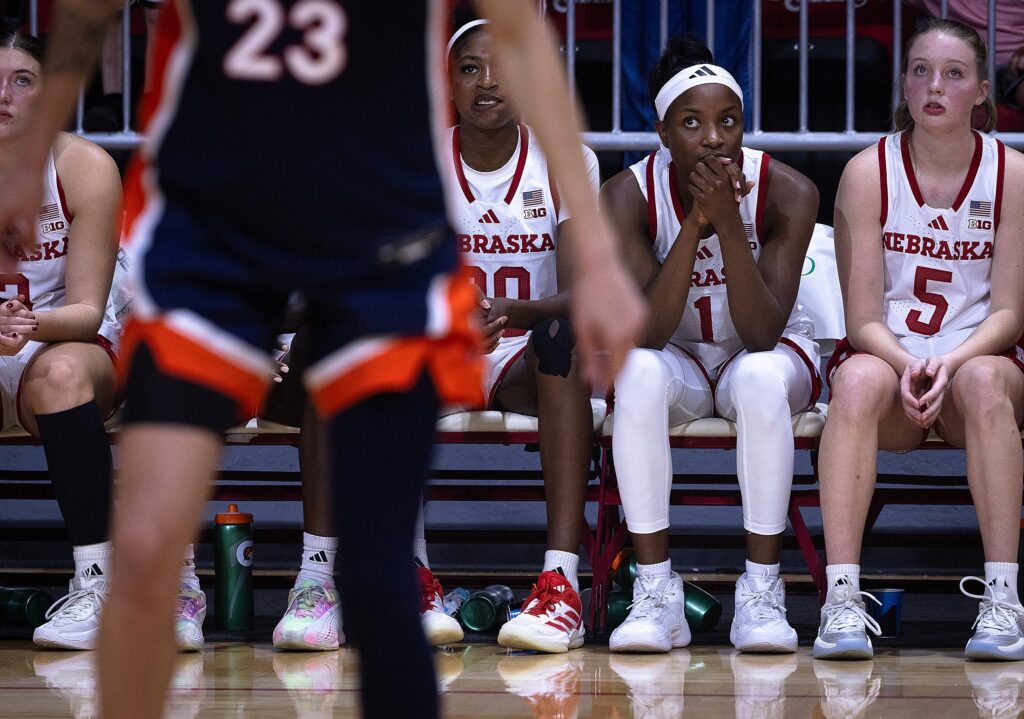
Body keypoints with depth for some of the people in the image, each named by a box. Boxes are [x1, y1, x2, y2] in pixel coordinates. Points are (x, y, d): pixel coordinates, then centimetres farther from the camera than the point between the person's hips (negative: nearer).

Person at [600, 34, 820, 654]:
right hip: (680, 361, 1)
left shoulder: (788, 193, -19)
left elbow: (762, 335, -27)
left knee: (760, 378, -37)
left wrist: (728, 220, -36)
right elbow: (644, 333, -26)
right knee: (639, 374, -34)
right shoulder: (629, 196, -17)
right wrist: (696, 221, -34)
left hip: (770, 354, -1)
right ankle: (656, 593, -29)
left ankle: (762, 591, -28)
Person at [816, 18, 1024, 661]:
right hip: (888, 355, 0)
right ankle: (842, 600, -40)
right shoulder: (869, 173, -3)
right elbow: (863, 318, -6)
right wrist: (907, 366, -27)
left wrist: (950, 362, -24)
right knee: (862, 380, -36)